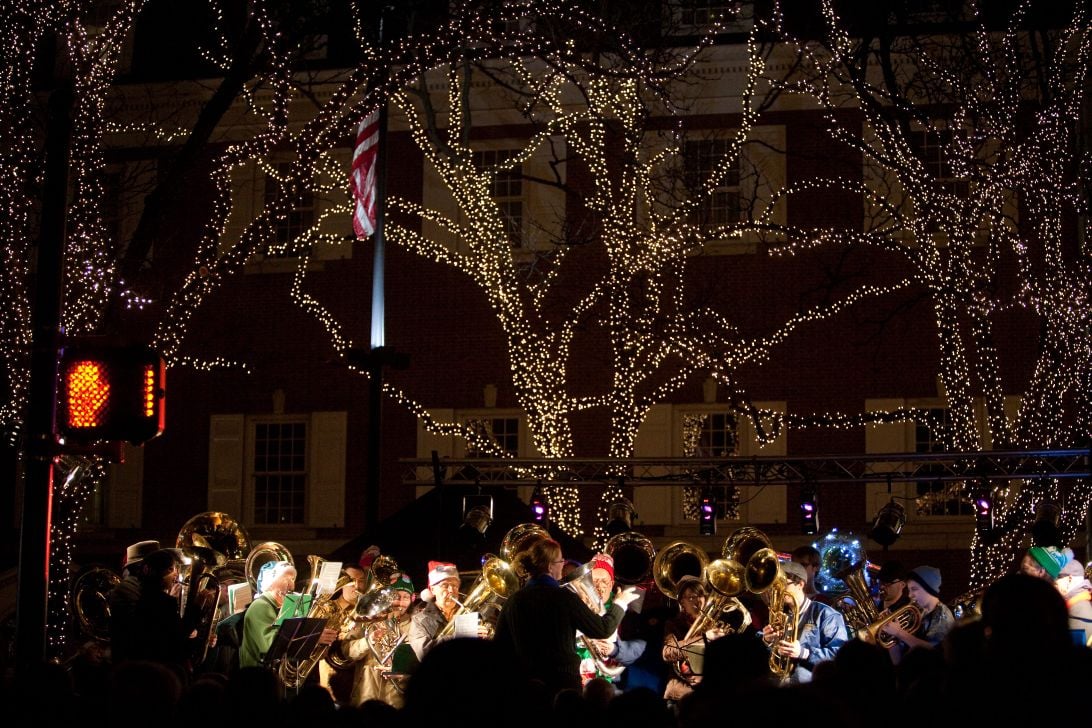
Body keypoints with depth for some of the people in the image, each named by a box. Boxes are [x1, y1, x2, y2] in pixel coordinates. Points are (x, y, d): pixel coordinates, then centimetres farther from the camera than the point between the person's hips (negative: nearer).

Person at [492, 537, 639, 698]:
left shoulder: (513, 601, -2)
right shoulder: (564, 598, -11)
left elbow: (499, 646, 4)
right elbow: (603, 629, -4)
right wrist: (619, 603, 13)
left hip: (526, 684, 3)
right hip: (564, 684, -3)